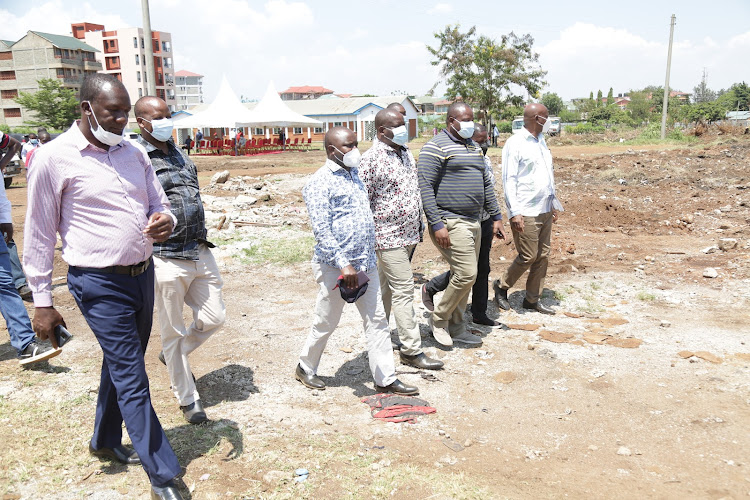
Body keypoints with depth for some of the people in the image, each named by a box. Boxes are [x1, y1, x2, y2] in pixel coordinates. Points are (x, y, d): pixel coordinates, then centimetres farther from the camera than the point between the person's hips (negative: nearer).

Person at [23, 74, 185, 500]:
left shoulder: (134, 154, 6)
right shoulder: (55, 158, -10)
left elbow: (160, 204, 14)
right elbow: (40, 235, -6)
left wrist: (166, 222, -12)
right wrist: (43, 302, -4)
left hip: (142, 273, 7)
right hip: (100, 284, -6)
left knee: (122, 366, 21)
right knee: (131, 378, -3)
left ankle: (105, 441, 43)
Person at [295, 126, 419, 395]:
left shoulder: (353, 173, 12)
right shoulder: (320, 182, -13)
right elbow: (321, 231, -20)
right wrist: (344, 264, -26)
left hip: (366, 264, 7)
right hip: (336, 267, -7)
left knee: (377, 320, 8)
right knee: (326, 322, 8)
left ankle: (386, 379, 17)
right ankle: (305, 368, 31)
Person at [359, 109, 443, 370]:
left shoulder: (405, 153, 12)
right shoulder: (371, 159, -14)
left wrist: (418, 228, 21)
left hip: (409, 234, 8)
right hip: (389, 237, -8)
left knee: (386, 288, 17)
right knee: (404, 291, -6)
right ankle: (411, 350, 2)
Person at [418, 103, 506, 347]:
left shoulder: (474, 147, 18)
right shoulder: (436, 147, -9)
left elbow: (486, 184, 24)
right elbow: (425, 187, -15)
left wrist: (496, 217, 19)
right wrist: (436, 224, -20)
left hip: (473, 223, 9)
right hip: (450, 223, -9)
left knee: (464, 276, 11)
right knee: (466, 274, -13)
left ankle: (455, 327, 23)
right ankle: (439, 319, 7)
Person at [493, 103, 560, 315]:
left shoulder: (541, 141, 15)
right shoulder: (515, 143, -10)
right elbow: (509, 180, -14)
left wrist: (552, 203, 21)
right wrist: (515, 212, -20)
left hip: (544, 210, 8)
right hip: (526, 212, -8)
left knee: (543, 256, 9)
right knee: (528, 256, -5)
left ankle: (532, 299, 19)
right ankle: (502, 286, 18)